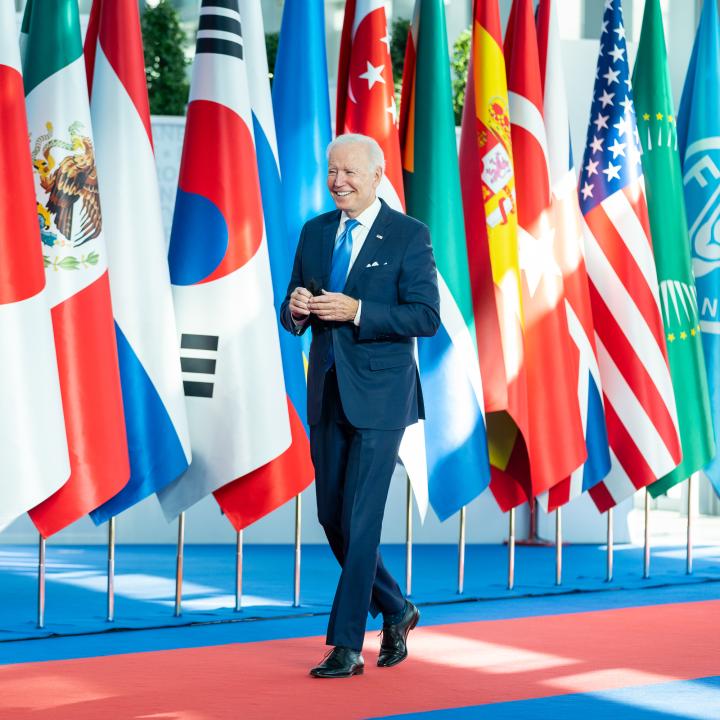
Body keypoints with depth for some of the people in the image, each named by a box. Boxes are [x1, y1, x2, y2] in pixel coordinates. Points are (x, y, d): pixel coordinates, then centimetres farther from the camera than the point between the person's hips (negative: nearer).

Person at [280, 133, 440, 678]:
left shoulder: (409, 235, -6)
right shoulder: (314, 233, 11)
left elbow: (427, 317, -12)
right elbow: (293, 314, 15)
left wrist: (356, 312, -21)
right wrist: (296, 309, -9)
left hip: (379, 396, -6)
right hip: (327, 393, 6)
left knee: (360, 520, -8)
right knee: (332, 518, 10)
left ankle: (347, 647, -2)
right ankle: (396, 612, 30)